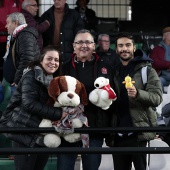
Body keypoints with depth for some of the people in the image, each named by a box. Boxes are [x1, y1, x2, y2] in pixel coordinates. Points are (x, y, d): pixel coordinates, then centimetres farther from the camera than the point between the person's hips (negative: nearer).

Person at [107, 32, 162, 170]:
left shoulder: (147, 70, 2)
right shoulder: (115, 72, 16)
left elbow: (157, 98, -9)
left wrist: (138, 94, -27)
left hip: (138, 132, -5)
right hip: (118, 133, 5)